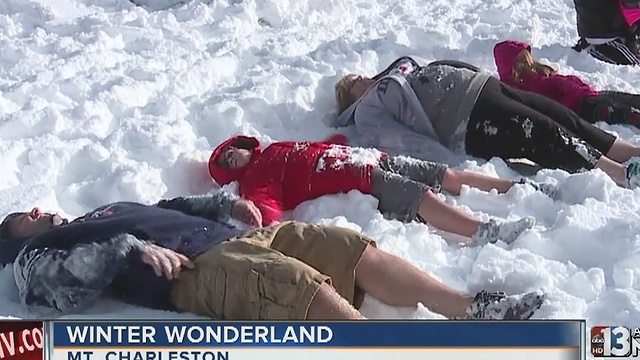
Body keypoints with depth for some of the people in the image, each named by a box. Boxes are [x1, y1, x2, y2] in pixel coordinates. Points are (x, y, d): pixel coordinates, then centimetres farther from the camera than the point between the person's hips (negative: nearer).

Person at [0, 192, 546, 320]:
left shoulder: (105, 214, 36)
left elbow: (173, 207, 38)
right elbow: (63, 284, -11)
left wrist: (226, 202, 21)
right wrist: (129, 248, -17)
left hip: (237, 236, 8)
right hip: (196, 272, -8)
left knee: (354, 247, -9)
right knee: (301, 282, -33)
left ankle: (472, 311, -15)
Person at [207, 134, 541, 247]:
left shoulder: (275, 150, 28)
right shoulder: (255, 178, 3)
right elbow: (264, 203, -18)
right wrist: (266, 224, -39)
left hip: (368, 157, 8)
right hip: (360, 179, -8)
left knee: (446, 174, 1)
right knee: (423, 197, -27)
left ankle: (516, 188, 4)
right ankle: (483, 232, -39)